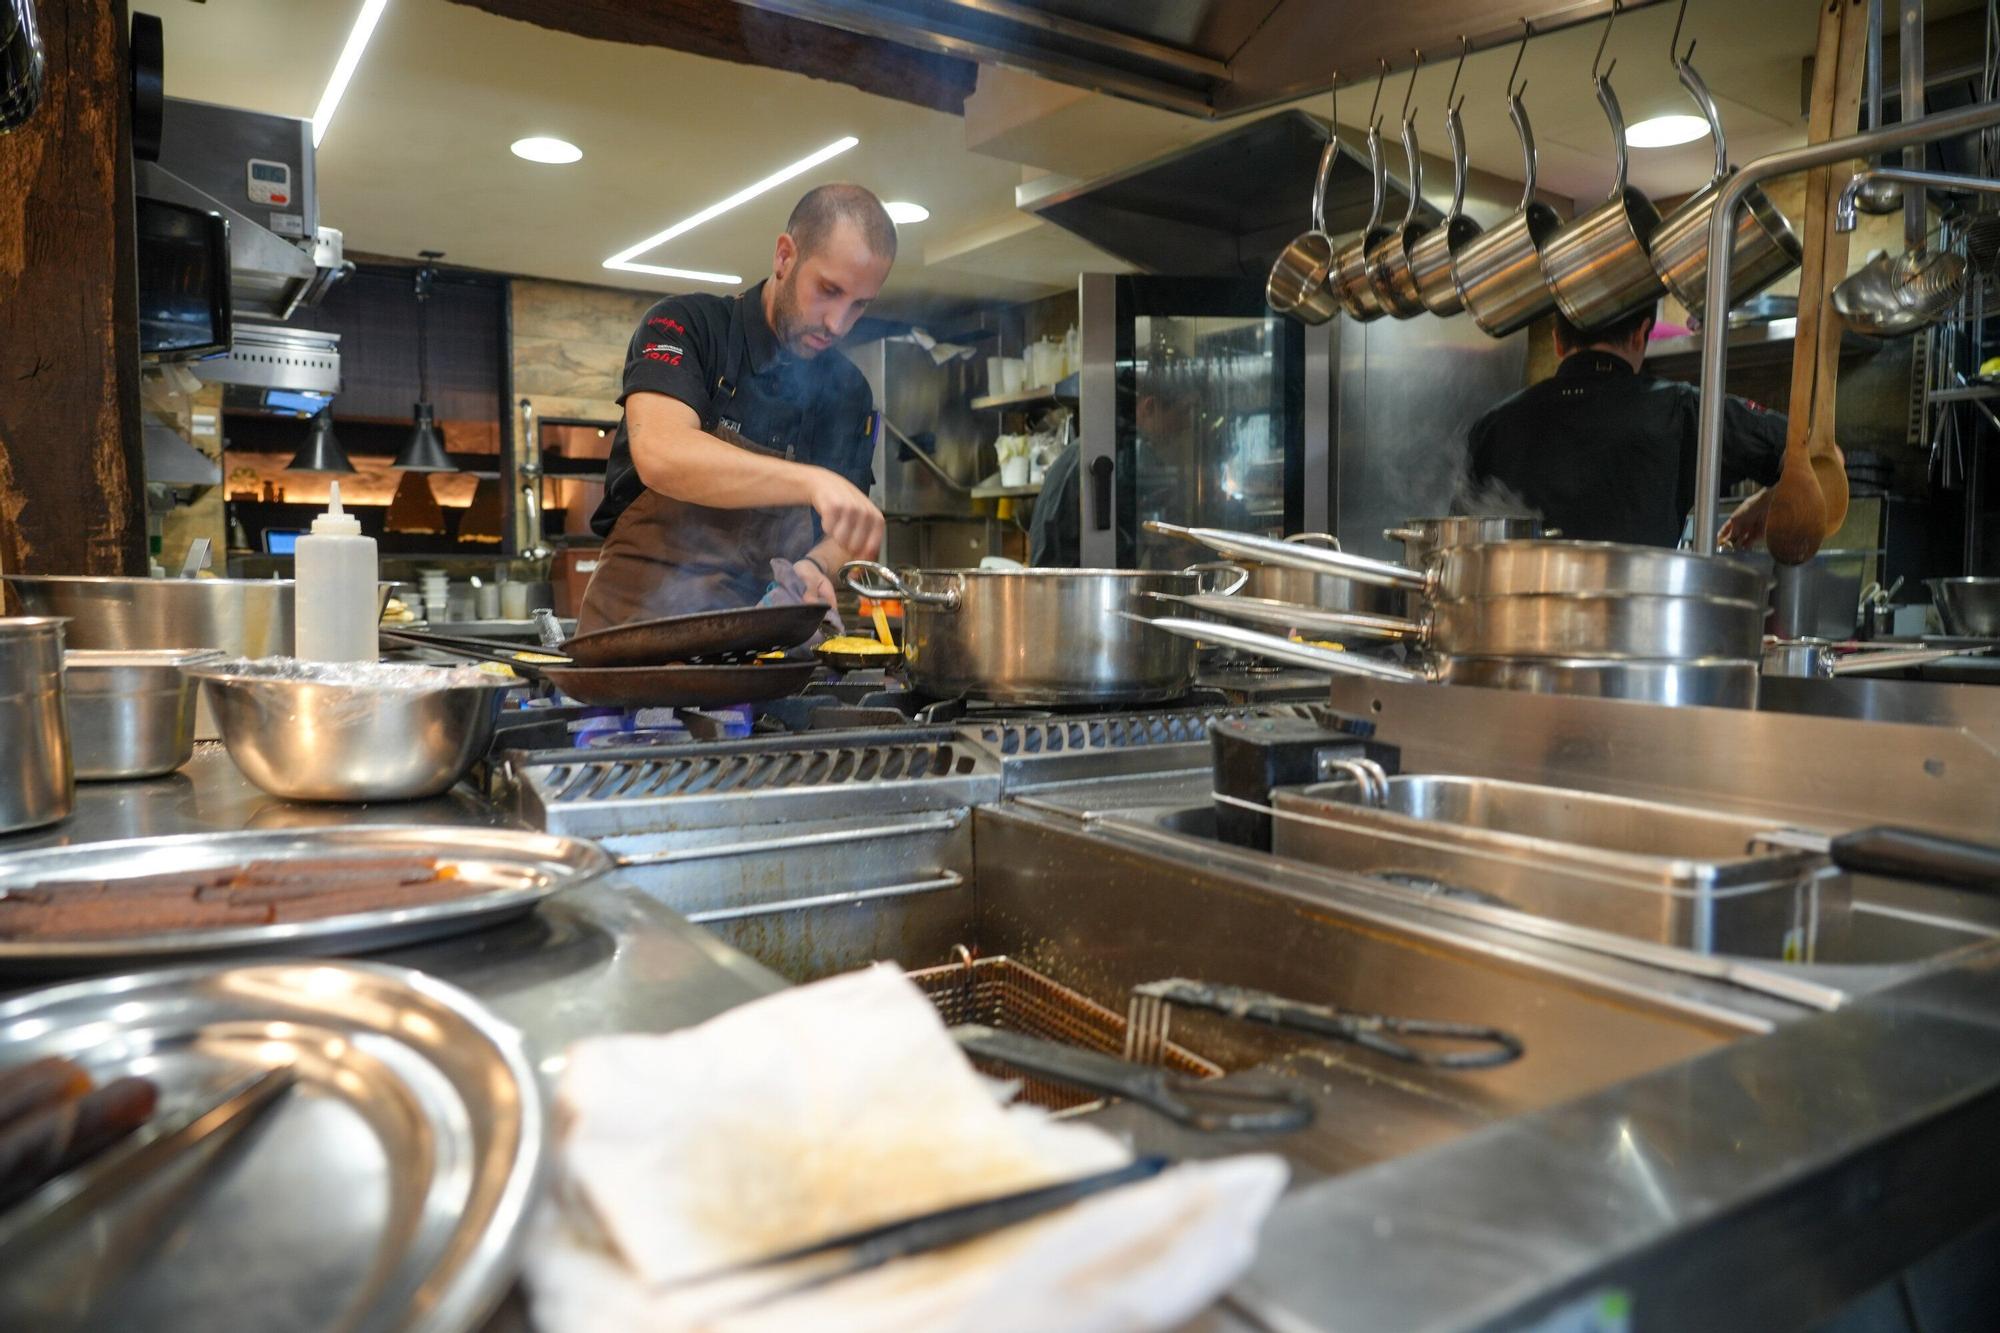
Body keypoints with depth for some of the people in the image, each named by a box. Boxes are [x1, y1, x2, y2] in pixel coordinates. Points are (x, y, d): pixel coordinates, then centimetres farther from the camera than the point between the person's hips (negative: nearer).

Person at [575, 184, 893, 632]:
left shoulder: (849, 392, 8)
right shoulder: (683, 325, -5)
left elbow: (841, 536, 11)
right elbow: (660, 455, -24)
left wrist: (815, 568, -13)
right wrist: (811, 481, -35)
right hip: (637, 621, -5)